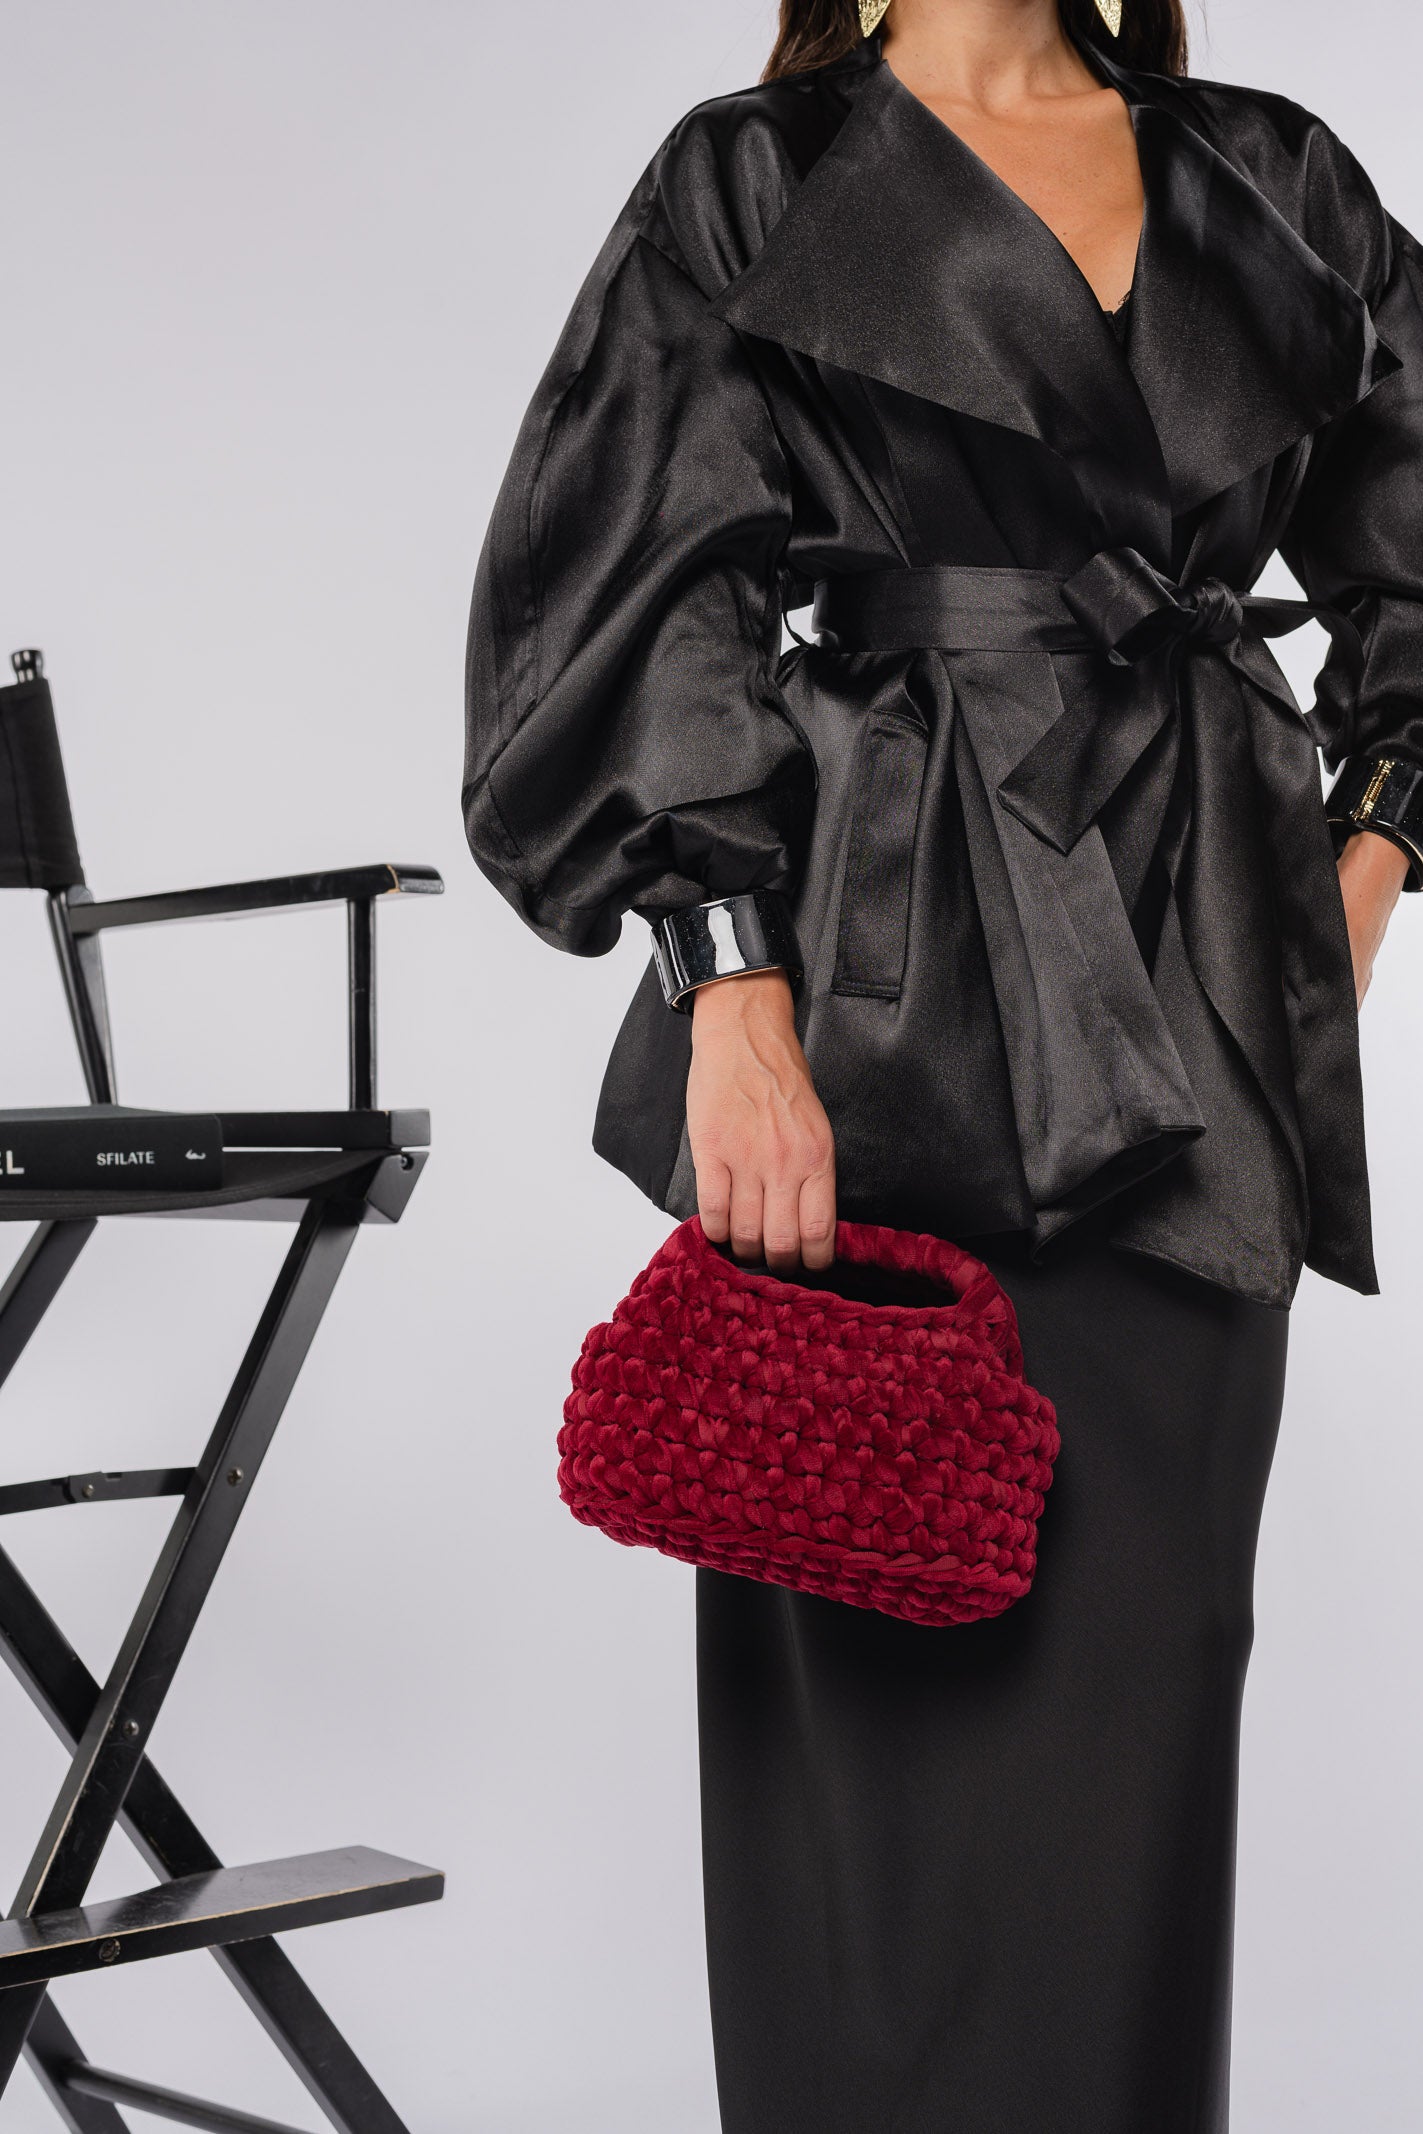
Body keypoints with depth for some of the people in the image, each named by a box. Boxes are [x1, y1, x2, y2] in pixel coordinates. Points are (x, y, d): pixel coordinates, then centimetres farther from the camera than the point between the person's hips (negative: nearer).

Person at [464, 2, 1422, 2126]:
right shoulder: (751, 186, 5)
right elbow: (675, 611, -5)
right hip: (892, 999, -3)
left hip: (1196, 1028, 4)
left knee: (1140, 1648, 7)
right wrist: (736, 995, -16)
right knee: (884, 1659, 0)